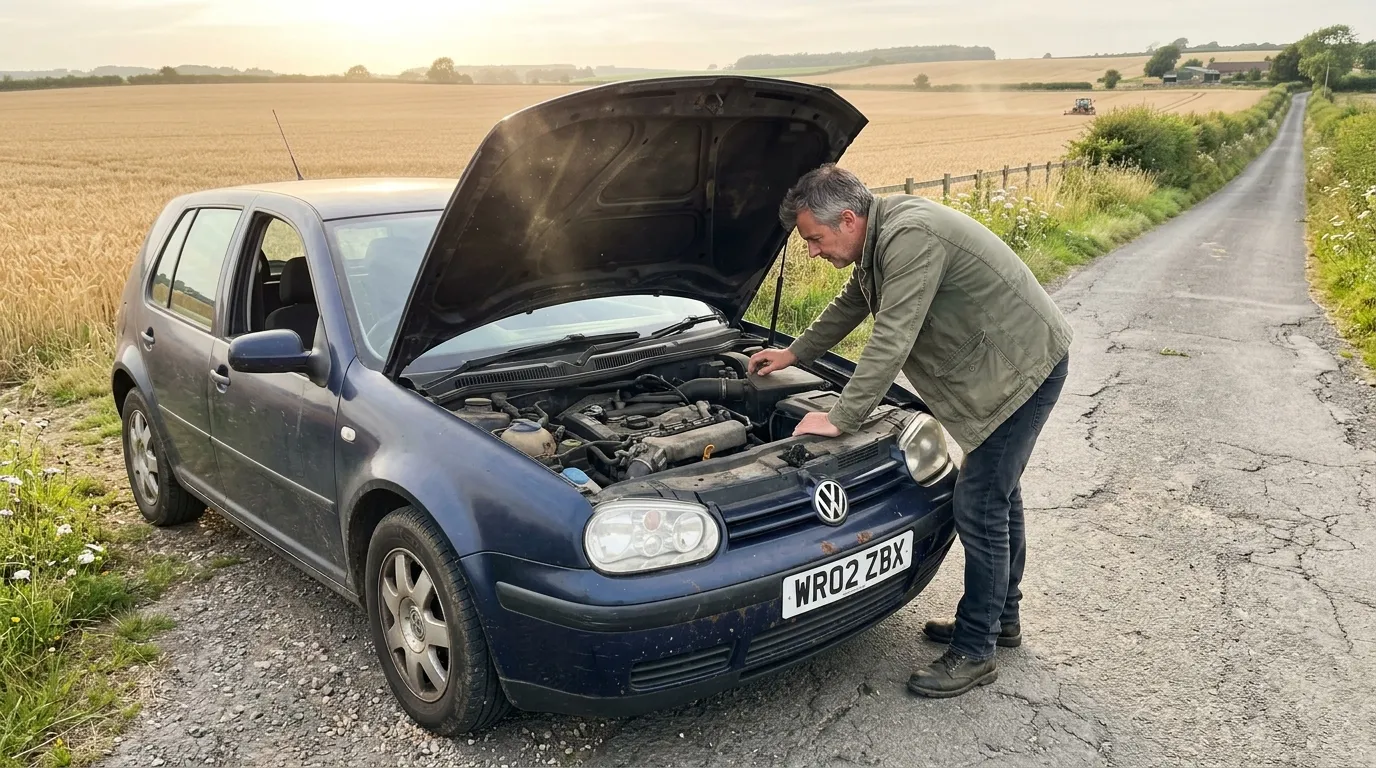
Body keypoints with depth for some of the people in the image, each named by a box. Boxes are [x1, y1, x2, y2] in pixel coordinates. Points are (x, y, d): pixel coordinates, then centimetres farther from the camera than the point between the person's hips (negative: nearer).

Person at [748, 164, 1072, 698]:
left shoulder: (910, 237, -27)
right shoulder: (879, 239, 6)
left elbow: (891, 343, -30)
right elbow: (849, 306, 23)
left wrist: (840, 419, -27)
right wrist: (793, 354, 30)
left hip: (1025, 363, -11)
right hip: (1004, 361, 11)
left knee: (979, 505, -7)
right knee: (998, 493, 19)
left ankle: (974, 653, 4)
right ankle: (1001, 618, 35)